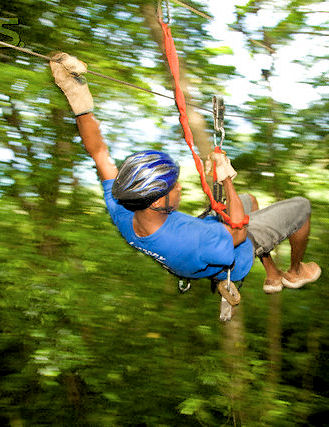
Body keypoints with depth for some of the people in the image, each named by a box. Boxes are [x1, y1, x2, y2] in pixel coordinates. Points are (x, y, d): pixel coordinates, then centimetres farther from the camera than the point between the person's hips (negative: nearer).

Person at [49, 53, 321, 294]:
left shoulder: (122, 215, -33)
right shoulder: (189, 241, -51)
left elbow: (97, 151, -27)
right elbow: (239, 233, -31)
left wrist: (78, 97, -34)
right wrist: (227, 178, -20)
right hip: (242, 250, -7)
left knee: (249, 200, 33)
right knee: (301, 206, 10)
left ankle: (272, 277, 48)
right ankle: (295, 273, 39)